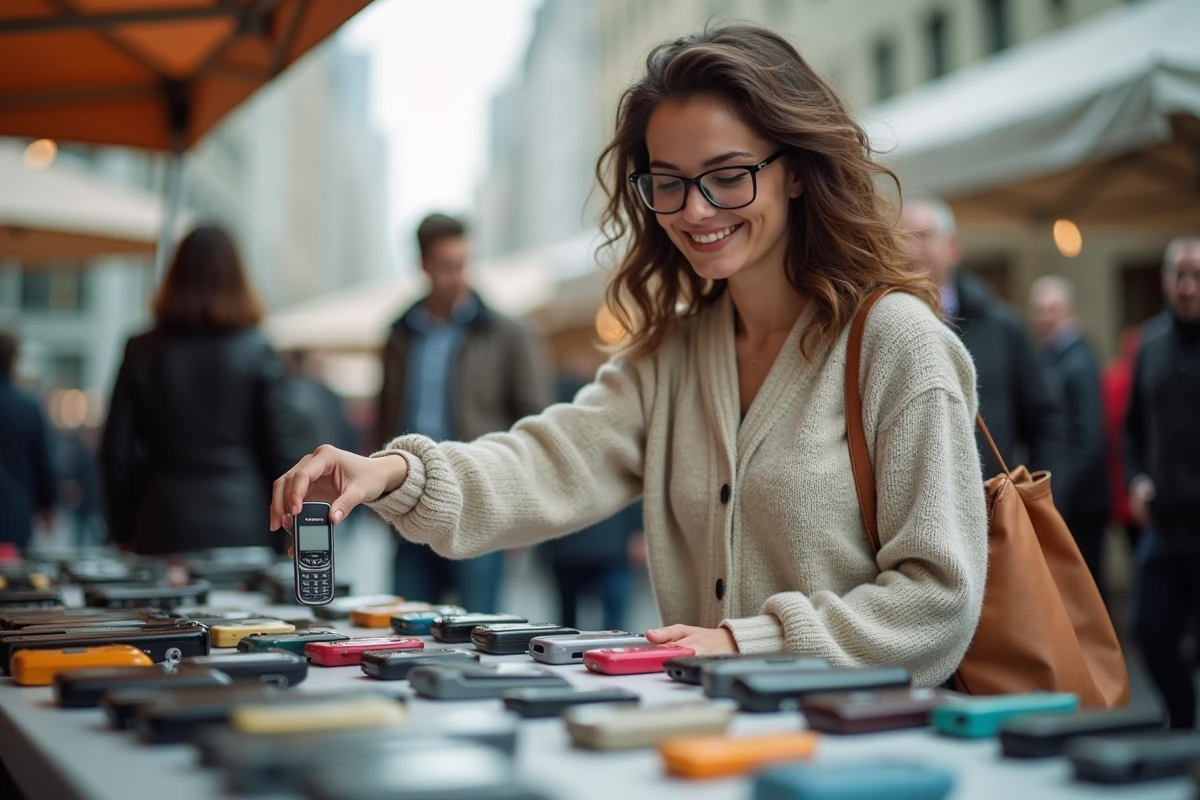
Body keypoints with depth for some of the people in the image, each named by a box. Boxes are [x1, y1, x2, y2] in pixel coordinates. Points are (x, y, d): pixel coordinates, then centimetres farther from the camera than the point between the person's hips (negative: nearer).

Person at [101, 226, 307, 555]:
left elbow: (116, 451, 4)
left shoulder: (143, 352, 3)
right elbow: (283, 449, -4)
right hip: (244, 530, -1)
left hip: (165, 531, 2)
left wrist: (123, 530, 14)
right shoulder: (257, 353, -3)